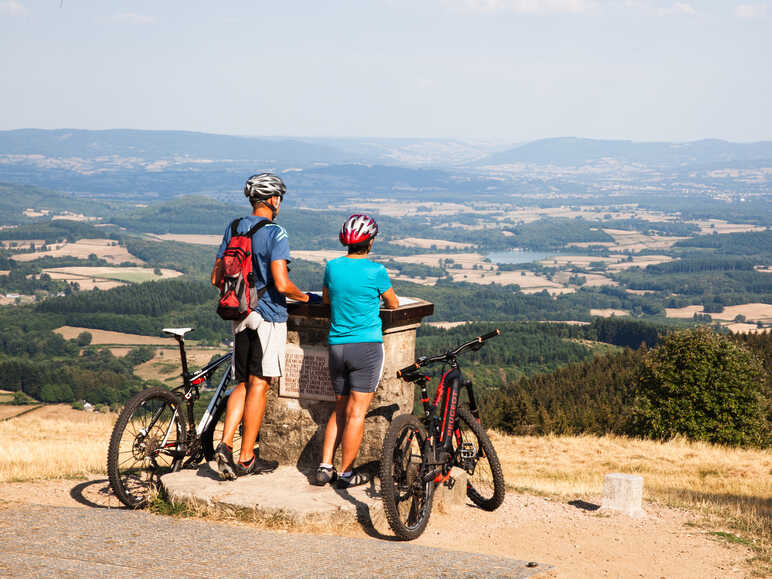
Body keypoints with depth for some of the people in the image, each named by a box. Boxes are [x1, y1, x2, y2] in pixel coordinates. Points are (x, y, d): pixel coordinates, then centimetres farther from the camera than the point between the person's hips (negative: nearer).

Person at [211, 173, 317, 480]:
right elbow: (282, 284, -21)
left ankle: (225, 444, -1)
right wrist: (305, 297, -2)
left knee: (243, 384, 14)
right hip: (268, 316, -6)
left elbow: (217, 278, 9)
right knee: (259, 385, 1)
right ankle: (246, 458, 6)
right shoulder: (275, 233, -13)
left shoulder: (233, 229, 7)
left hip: (241, 316, 6)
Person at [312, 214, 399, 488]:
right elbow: (393, 304, 7)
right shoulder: (375, 271, -9)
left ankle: (324, 467, 11)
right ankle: (346, 473, 3)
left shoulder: (333, 267, 3)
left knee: (339, 410, 17)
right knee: (356, 413, 0)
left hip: (337, 345, 5)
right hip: (367, 345, -5)